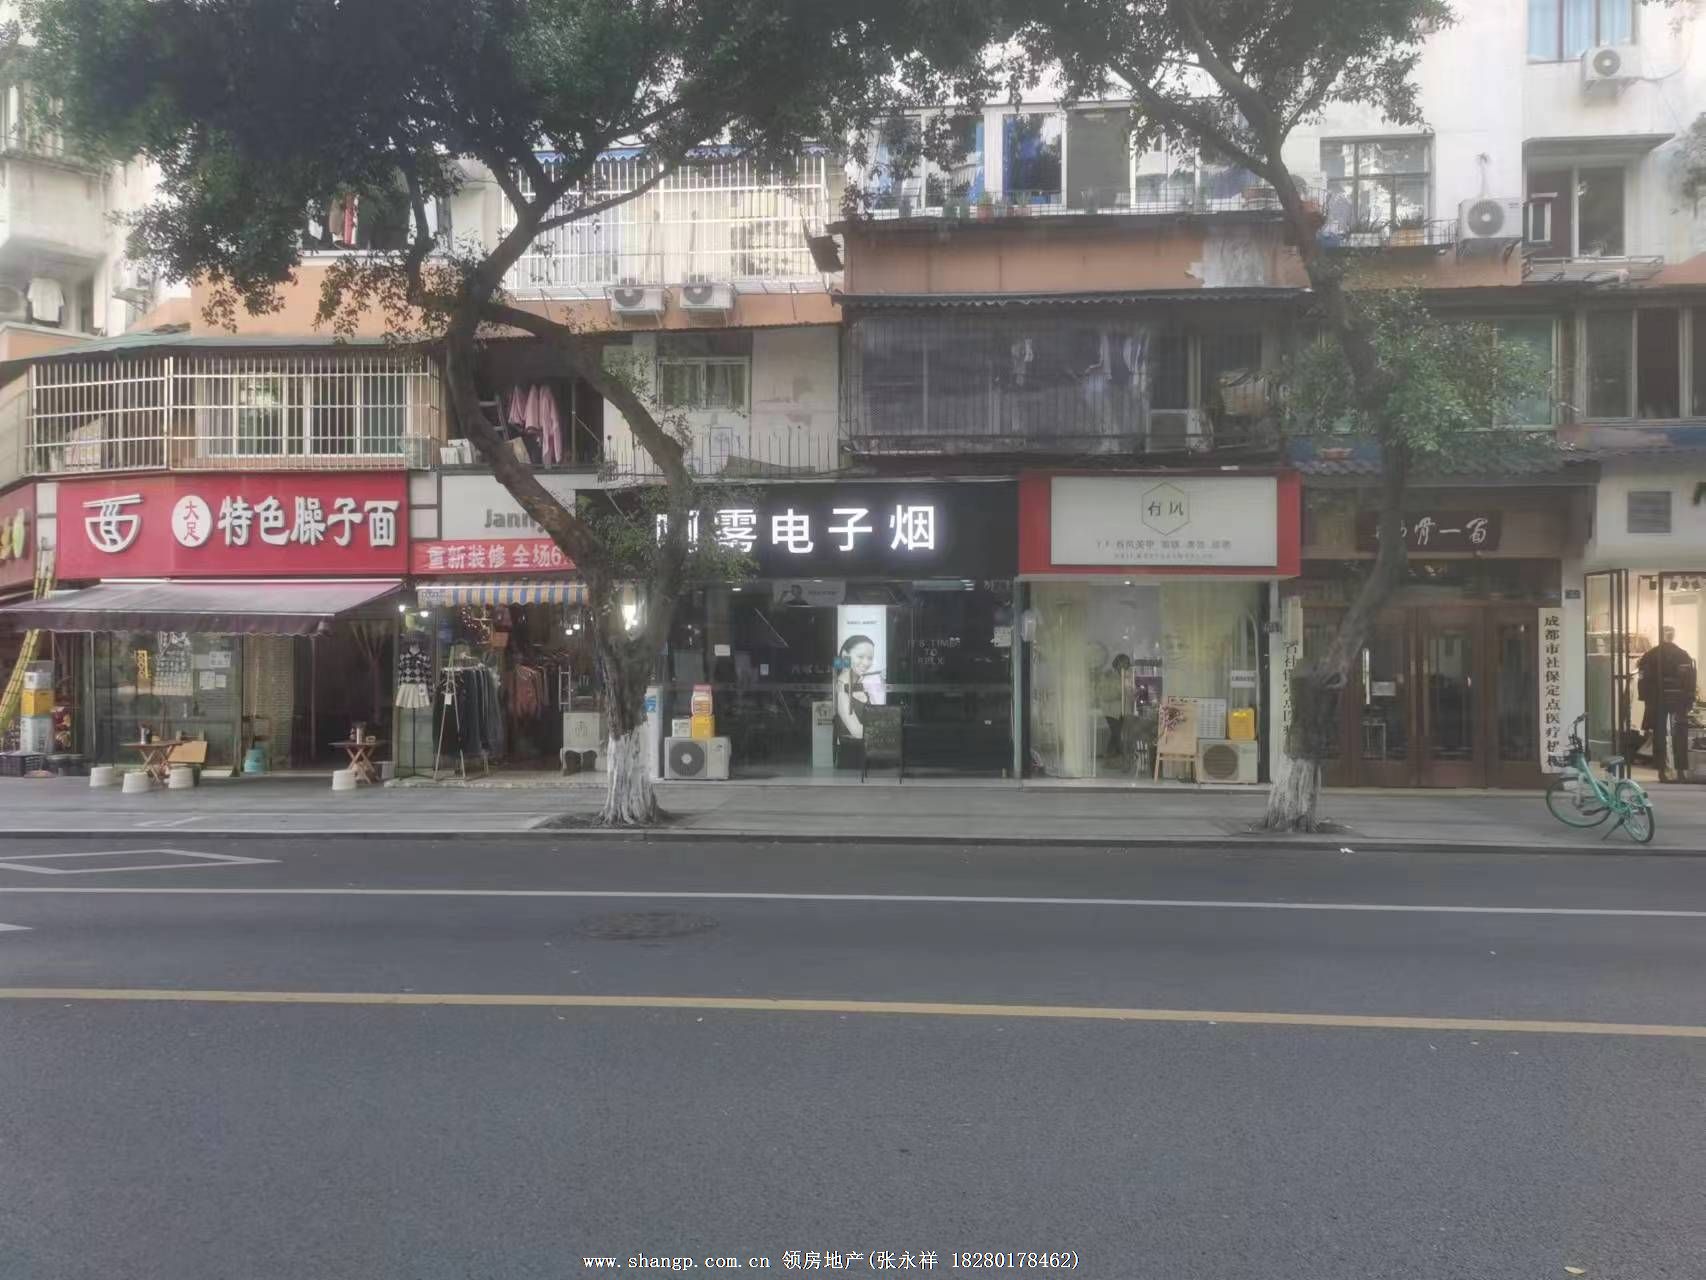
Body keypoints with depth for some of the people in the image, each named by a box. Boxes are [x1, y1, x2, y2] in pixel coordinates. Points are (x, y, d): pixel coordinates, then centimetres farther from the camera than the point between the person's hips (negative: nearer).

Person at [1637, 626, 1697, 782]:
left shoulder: (1649, 655, 0)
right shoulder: (1683, 655, -3)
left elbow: (1643, 679, -2)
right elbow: (1689, 680, -6)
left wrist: (1644, 697, 4)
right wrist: (1690, 700, -1)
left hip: (1656, 700, 1)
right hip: (1678, 699, 0)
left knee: (1659, 735, 5)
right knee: (1680, 735, 6)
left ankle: (1662, 770, 4)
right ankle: (1681, 770, 4)